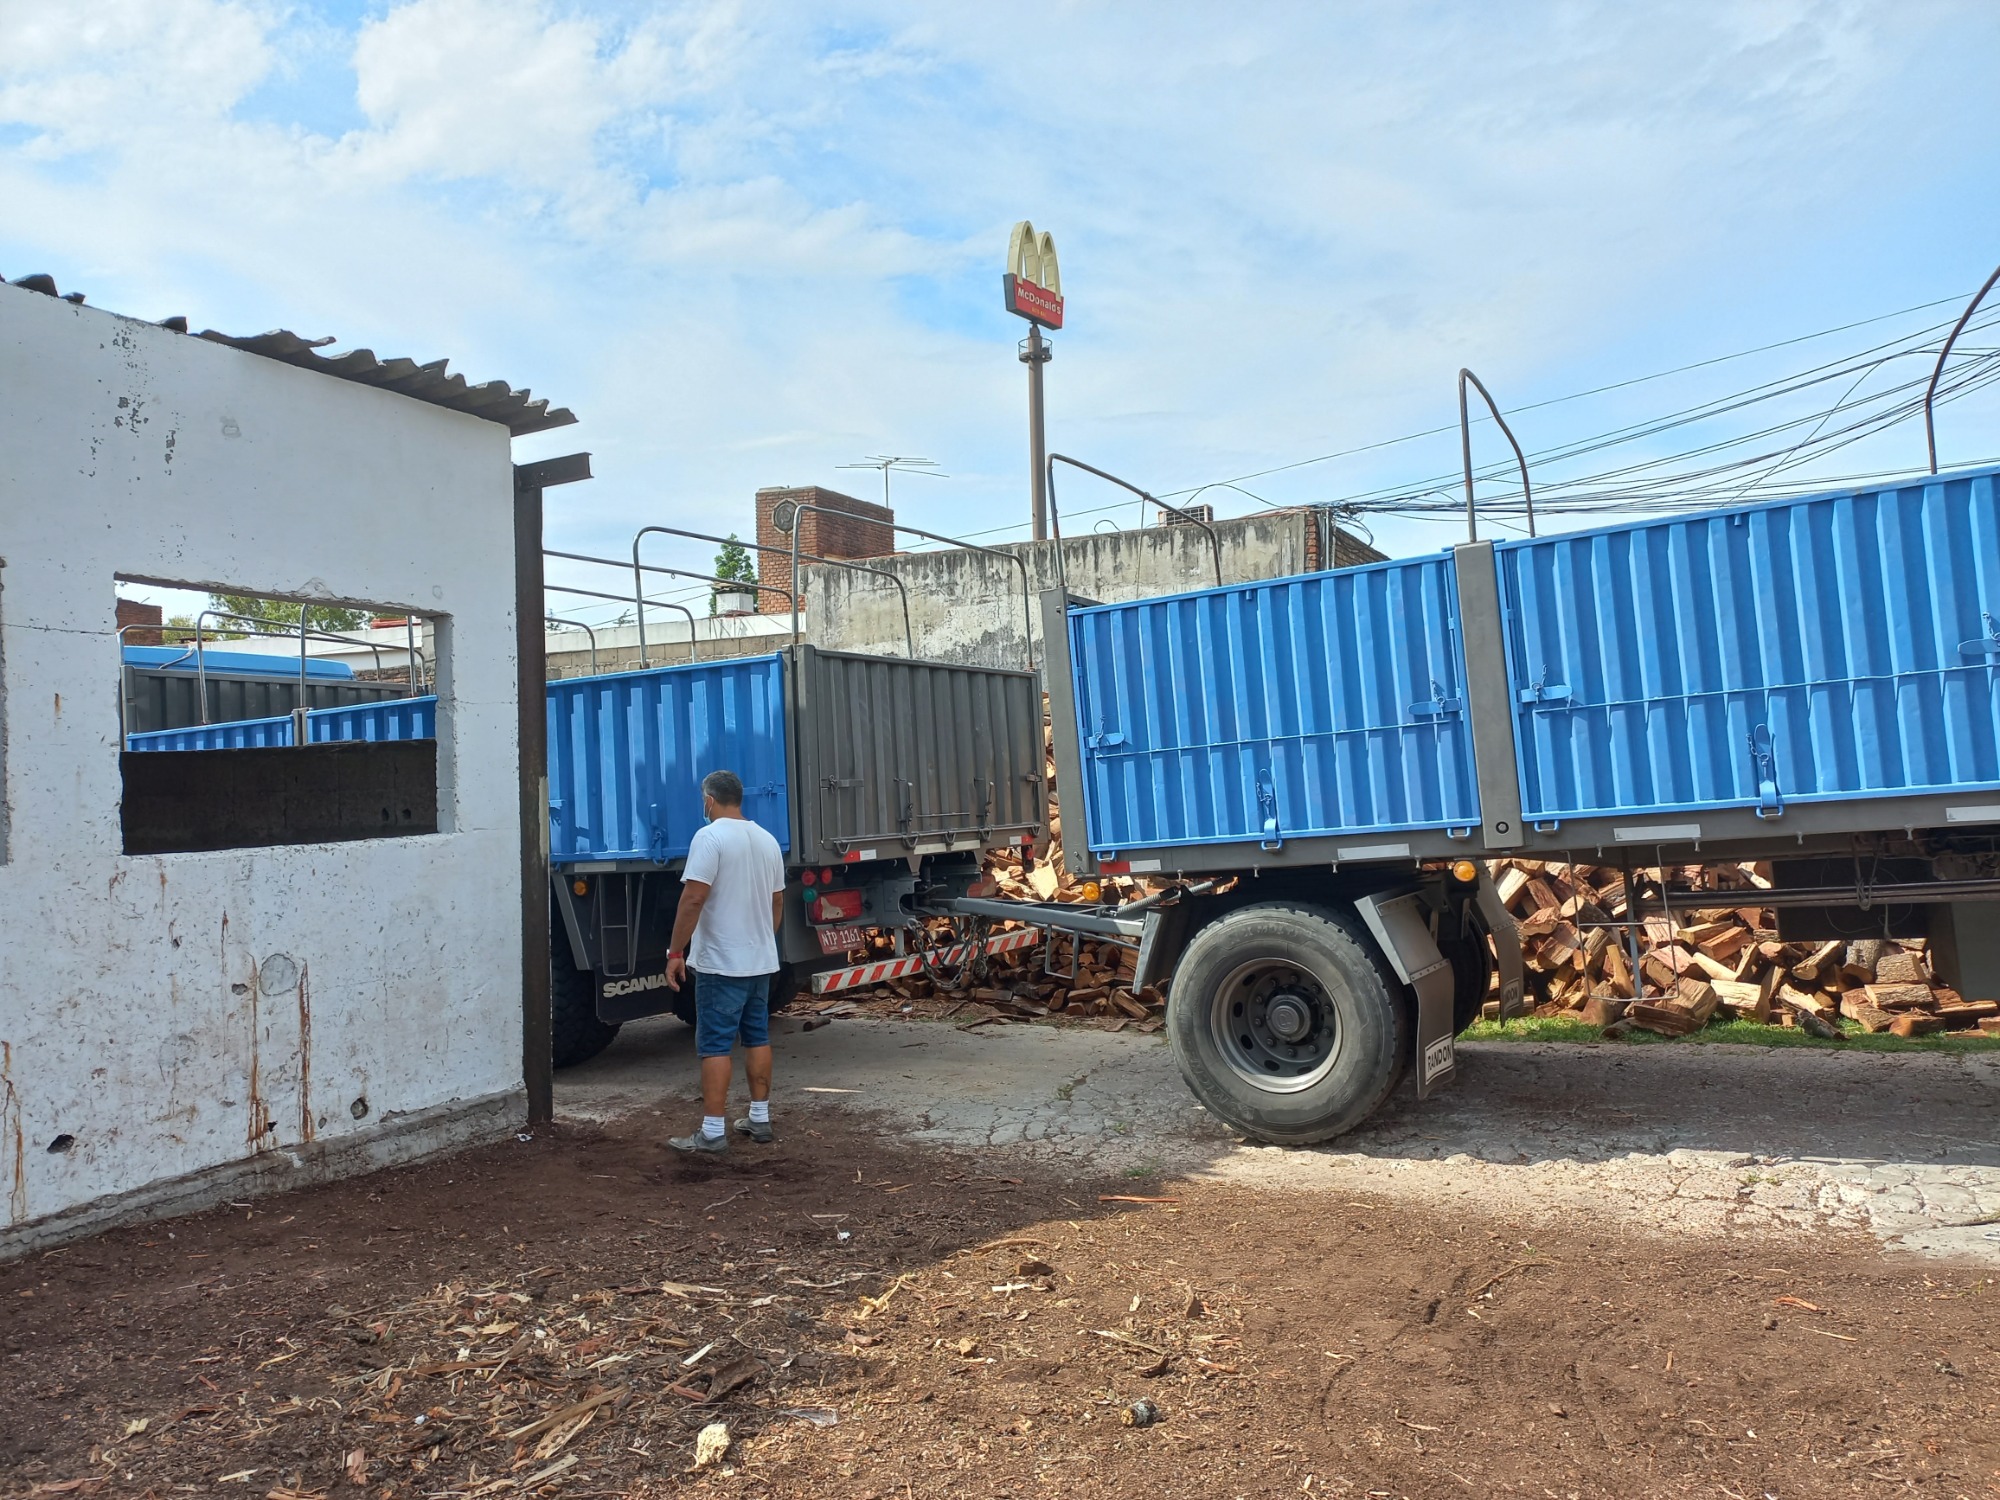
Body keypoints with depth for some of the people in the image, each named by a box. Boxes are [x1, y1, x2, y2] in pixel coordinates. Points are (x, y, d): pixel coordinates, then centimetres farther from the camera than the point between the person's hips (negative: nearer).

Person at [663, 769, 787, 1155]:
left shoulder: (710, 837, -13)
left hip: (720, 963, -7)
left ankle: (712, 1131, -1)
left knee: (715, 1045, -3)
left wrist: (676, 952, -16)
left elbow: (693, 898, -21)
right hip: (762, 960, 7)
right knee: (757, 1037, 15)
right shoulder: (767, 840, 10)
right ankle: (760, 1118, 21)